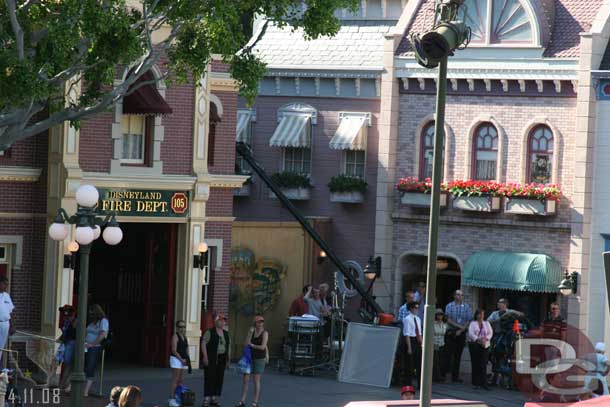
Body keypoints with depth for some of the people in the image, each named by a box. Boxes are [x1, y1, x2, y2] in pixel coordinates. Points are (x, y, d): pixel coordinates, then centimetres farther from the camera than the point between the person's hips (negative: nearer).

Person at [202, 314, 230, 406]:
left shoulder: (226, 334, 14)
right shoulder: (209, 332, -5)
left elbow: (229, 346, 19)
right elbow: (203, 344, -10)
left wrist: (228, 359, 13)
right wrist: (205, 357, -17)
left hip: (222, 359, 6)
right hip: (211, 359, -6)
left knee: (219, 379, 4)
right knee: (209, 378, -7)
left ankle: (214, 399, 10)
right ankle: (206, 399, -7)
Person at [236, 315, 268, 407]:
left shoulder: (265, 333, -8)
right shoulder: (252, 331, 7)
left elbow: (263, 347, -17)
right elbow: (247, 343, -3)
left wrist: (252, 345, -4)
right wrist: (250, 333, -14)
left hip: (259, 358, -5)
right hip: (250, 358, 5)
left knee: (256, 380, -3)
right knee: (245, 379, 3)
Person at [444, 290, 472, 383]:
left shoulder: (467, 307, 7)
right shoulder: (449, 306, 3)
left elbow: (468, 321, 3)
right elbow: (448, 320, -3)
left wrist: (461, 330, -8)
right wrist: (459, 326, -12)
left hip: (461, 333, 2)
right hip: (451, 333, -2)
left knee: (458, 355, 3)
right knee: (451, 354, -7)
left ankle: (456, 375, 7)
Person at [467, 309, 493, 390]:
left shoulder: (487, 323, 16)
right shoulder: (472, 324, 6)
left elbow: (490, 333, 7)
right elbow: (470, 333, -7)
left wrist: (485, 338, -13)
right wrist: (478, 339, -22)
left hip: (484, 345, 2)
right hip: (474, 345, -2)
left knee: (483, 364, -9)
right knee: (475, 364, -2)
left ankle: (483, 383, -11)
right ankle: (475, 383, 3)